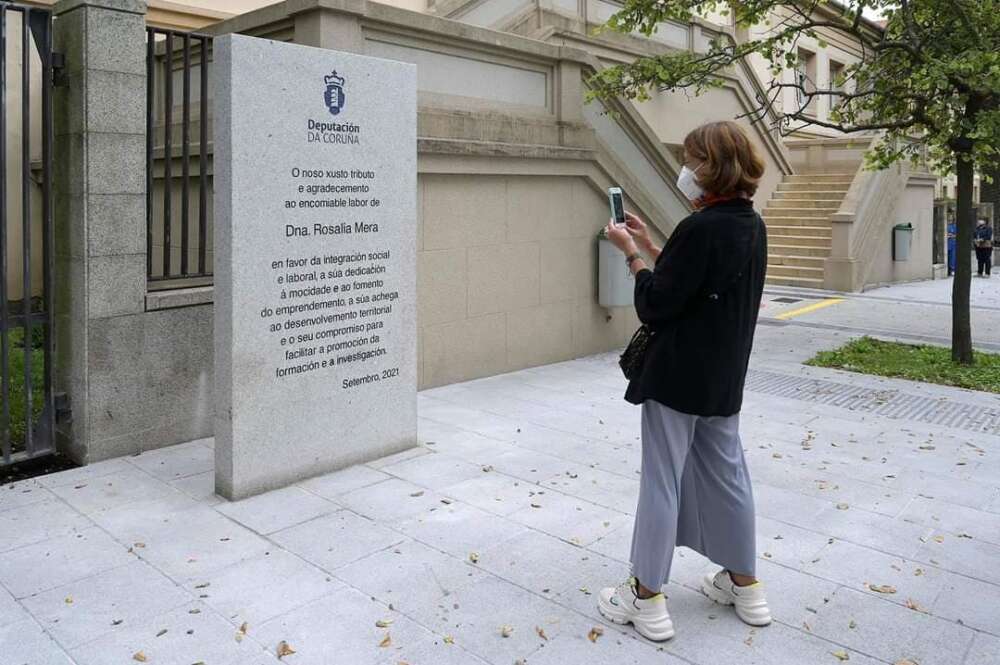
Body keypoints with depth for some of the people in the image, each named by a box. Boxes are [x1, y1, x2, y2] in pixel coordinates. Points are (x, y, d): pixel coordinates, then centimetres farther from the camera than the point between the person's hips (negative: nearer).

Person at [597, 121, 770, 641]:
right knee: (727, 475, 18)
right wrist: (650, 246, 14)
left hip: (678, 377, -9)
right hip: (724, 377, 9)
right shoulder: (750, 225, 7)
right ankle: (745, 586, 31)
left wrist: (631, 253, -7)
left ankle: (647, 599, 13)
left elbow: (654, 306, -19)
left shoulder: (701, 228, -20)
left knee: (661, 481, 2)